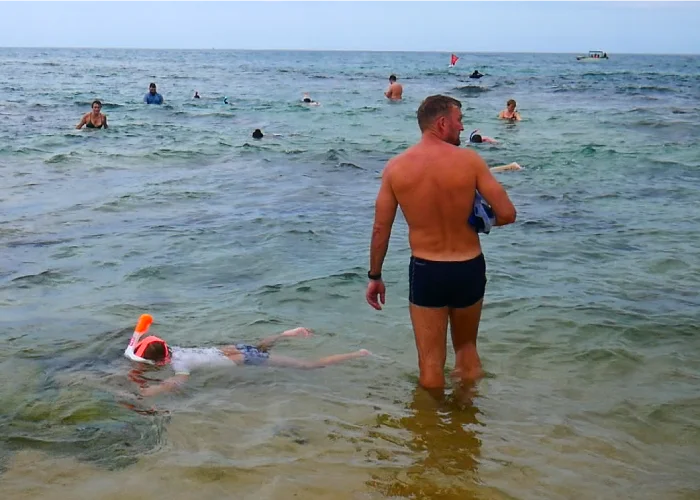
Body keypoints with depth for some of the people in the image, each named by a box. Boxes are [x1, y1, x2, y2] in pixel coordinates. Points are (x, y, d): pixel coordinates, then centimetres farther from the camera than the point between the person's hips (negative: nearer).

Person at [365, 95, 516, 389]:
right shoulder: (469, 160, -11)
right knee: (466, 347, 24)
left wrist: (375, 277, 9)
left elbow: (381, 229, -2)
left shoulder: (396, 167, -5)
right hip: (469, 269, 0)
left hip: (425, 271, 0)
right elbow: (507, 214, -12)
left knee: (430, 361, 11)